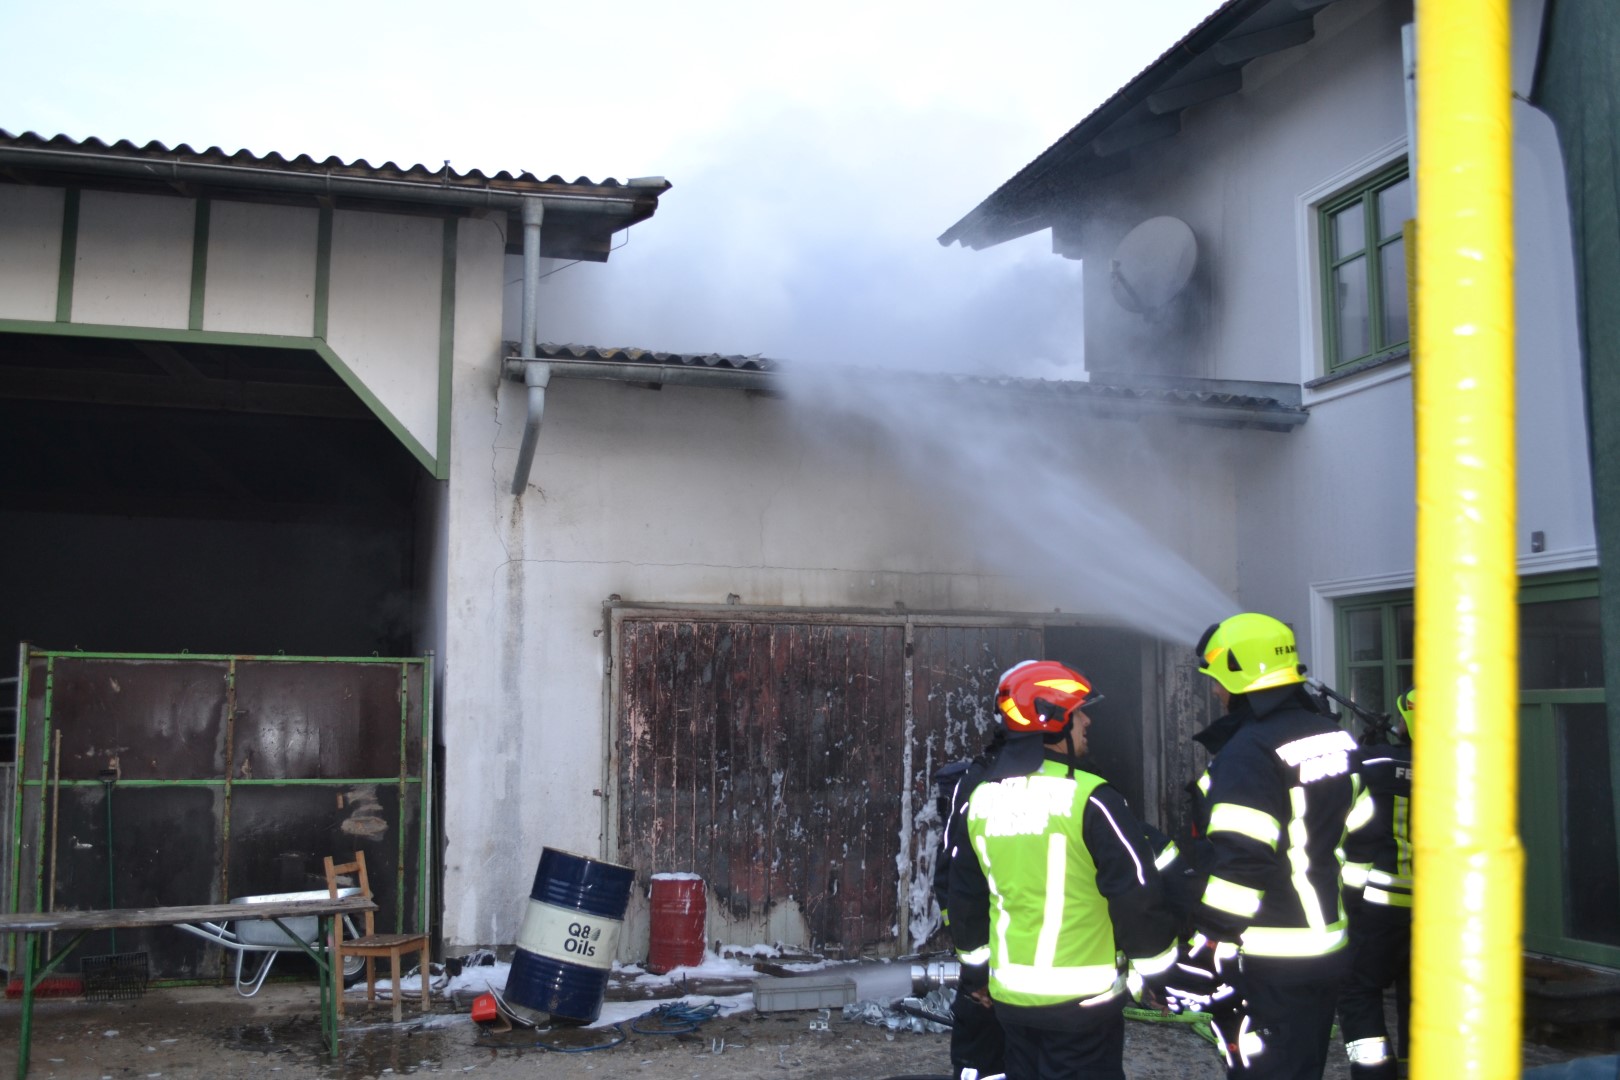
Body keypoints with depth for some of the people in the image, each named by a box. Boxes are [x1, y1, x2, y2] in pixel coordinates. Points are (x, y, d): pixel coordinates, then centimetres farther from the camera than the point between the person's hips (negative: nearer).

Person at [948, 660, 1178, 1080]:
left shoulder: (980, 798, 4)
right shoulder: (1087, 797, -16)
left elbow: (966, 893, 13)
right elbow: (1135, 891, -15)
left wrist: (975, 959, 26)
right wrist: (1157, 961, 0)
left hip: (1010, 993, 6)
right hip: (1081, 997, -6)